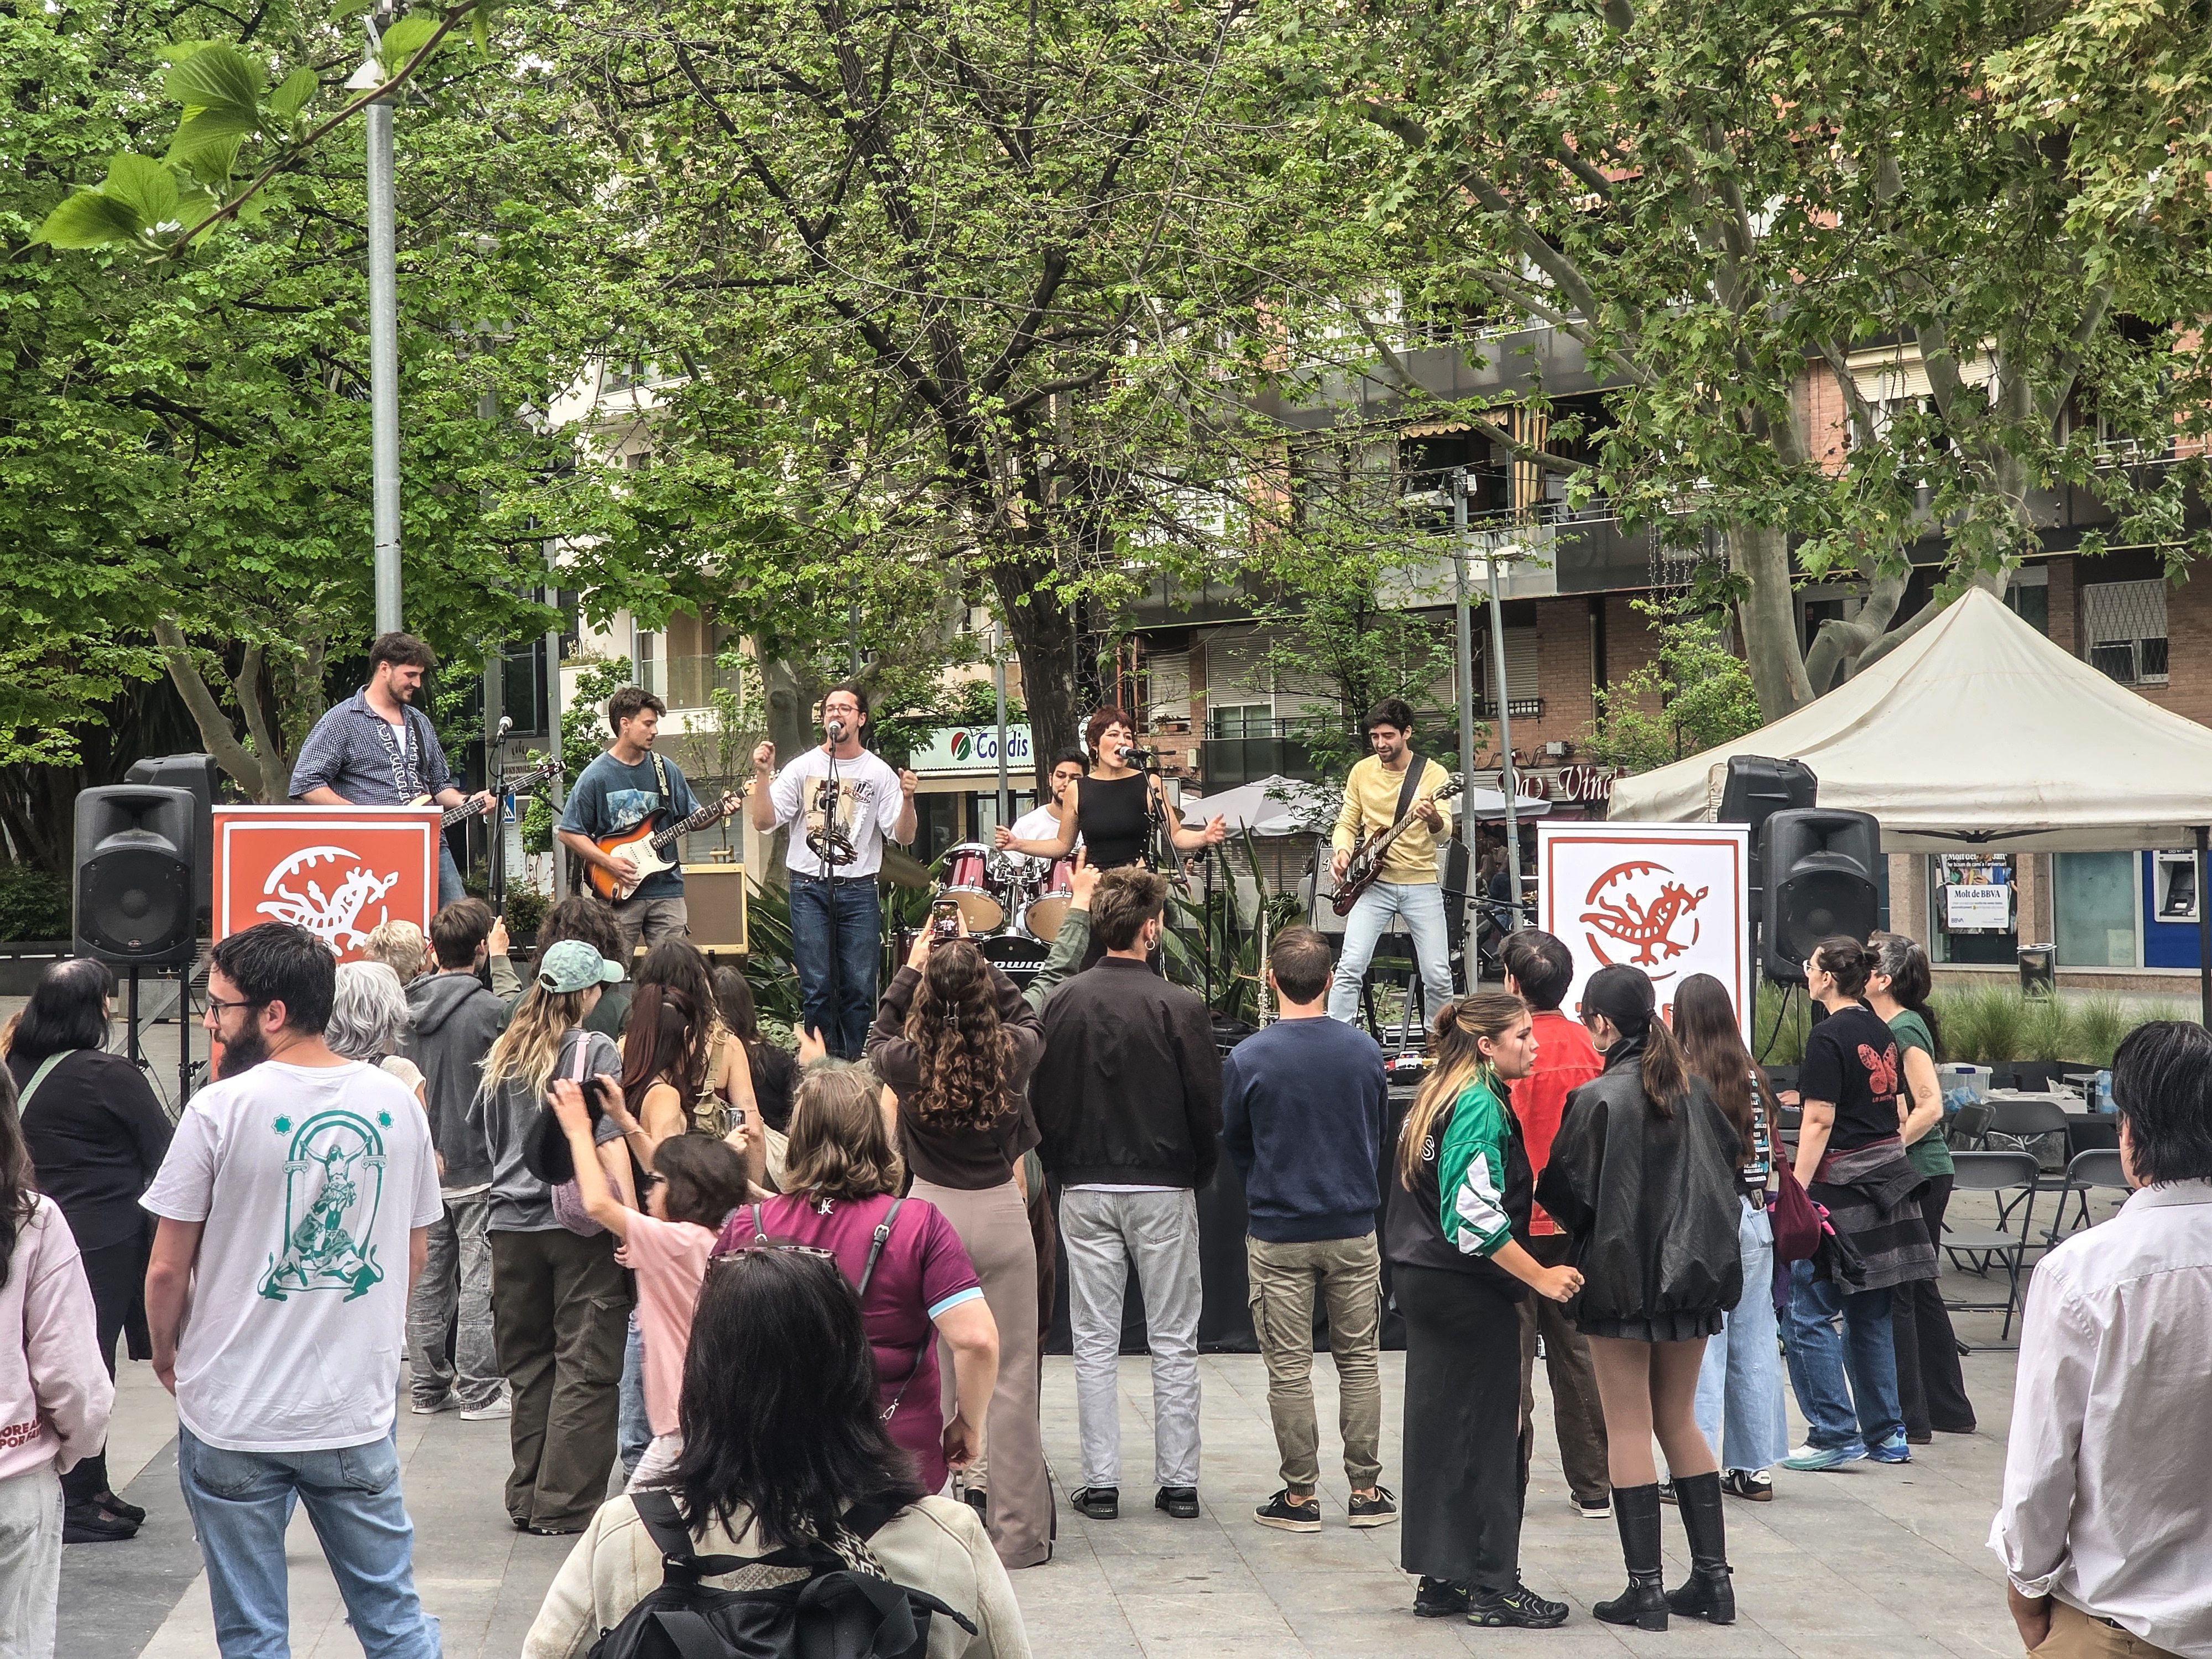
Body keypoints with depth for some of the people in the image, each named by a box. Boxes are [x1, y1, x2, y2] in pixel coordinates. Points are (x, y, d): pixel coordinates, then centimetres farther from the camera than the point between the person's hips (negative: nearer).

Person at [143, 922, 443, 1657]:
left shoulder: (220, 1111, -13)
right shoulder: (396, 1103, -1)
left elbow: (168, 1270, -8)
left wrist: (166, 1350, 11)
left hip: (235, 1417, -3)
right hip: (359, 1407, 3)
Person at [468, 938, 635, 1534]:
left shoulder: (505, 1054, 10)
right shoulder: (594, 1049, -6)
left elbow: (484, 1132, 21)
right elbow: (610, 1142, -13)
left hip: (513, 1224, 5)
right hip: (580, 1224, -5)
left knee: (528, 1367, 14)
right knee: (585, 1369, -1)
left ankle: (526, 1500, 17)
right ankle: (564, 1506, -2)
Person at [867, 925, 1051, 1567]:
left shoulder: (909, 1062, -10)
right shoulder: (1011, 1054, -9)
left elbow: (878, 1039, 16)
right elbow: (1027, 1020, 17)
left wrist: (912, 968, 23)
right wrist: (977, 965, 22)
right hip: (1001, 1214, 0)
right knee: (1012, 1378, 5)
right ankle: (1017, 1532, 8)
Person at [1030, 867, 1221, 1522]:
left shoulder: (1063, 1002, -4)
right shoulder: (1181, 1007, -12)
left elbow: (1041, 1098, 2)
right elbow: (1208, 1106, -8)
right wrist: (1198, 1174, 9)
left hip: (1085, 1190, 2)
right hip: (1164, 1190, -2)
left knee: (1094, 1341, 8)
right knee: (1173, 1343, 7)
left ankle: (1100, 1482, 8)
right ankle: (1179, 1481, 9)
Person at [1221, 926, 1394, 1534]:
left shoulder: (1247, 1059, -11)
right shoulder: (1365, 1050, -3)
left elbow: (1234, 1143, 3)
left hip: (1278, 1235, -2)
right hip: (1354, 1230, 2)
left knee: (1289, 1370, 5)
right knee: (1360, 1362, 11)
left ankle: (1301, 1495, 8)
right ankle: (1366, 1490, 14)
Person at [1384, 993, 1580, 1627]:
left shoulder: (1438, 1098, 13)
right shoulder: (1482, 1106, -17)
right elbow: (1474, 1217, -25)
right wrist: (1541, 1277, -21)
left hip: (1421, 1281, 10)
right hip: (1468, 1289, -10)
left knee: (1437, 1430, 12)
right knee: (1486, 1436, -2)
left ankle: (1440, 1582, 17)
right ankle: (1493, 1588, 3)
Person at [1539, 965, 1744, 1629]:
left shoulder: (1596, 1099, -15)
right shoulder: (1691, 1088, 2)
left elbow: (1563, 1193, -11)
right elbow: (1729, 1160, 14)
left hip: (1621, 1276, -5)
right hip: (1692, 1274, 6)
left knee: (1629, 1430, 2)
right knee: (1679, 1422, 16)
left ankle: (1644, 1588, 2)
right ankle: (1712, 1579, 16)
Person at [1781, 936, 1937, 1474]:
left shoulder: (1830, 1037, -12)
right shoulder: (1882, 1032, 13)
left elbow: (1819, 1123, -16)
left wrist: (1797, 1192, -16)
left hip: (1841, 1184, -9)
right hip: (1886, 1178, 9)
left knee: (1807, 1316, -4)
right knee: (1870, 1316, 14)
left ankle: (1836, 1435, -5)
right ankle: (1886, 1435, 17)